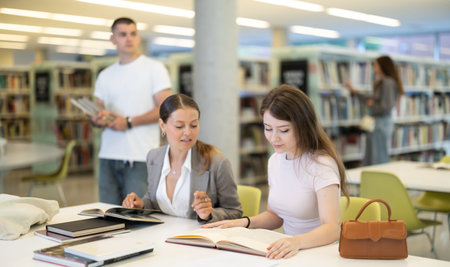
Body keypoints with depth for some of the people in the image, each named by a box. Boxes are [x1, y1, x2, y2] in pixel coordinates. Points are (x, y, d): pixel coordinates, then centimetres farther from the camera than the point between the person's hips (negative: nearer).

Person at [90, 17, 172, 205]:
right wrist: (97, 120, -6)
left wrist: (129, 122, -12)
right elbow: (99, 111, 19)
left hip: (140, 156, -5)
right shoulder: (105, 75, 19)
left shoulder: (154, 68, 3)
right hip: (108, 156, 5)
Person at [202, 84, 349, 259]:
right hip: (290, 252, 6)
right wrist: (246, 223, 1)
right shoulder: (275, 161, 8)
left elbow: (332, 228, -25)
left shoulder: (321, 164, -14)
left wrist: (297, 241, -43)